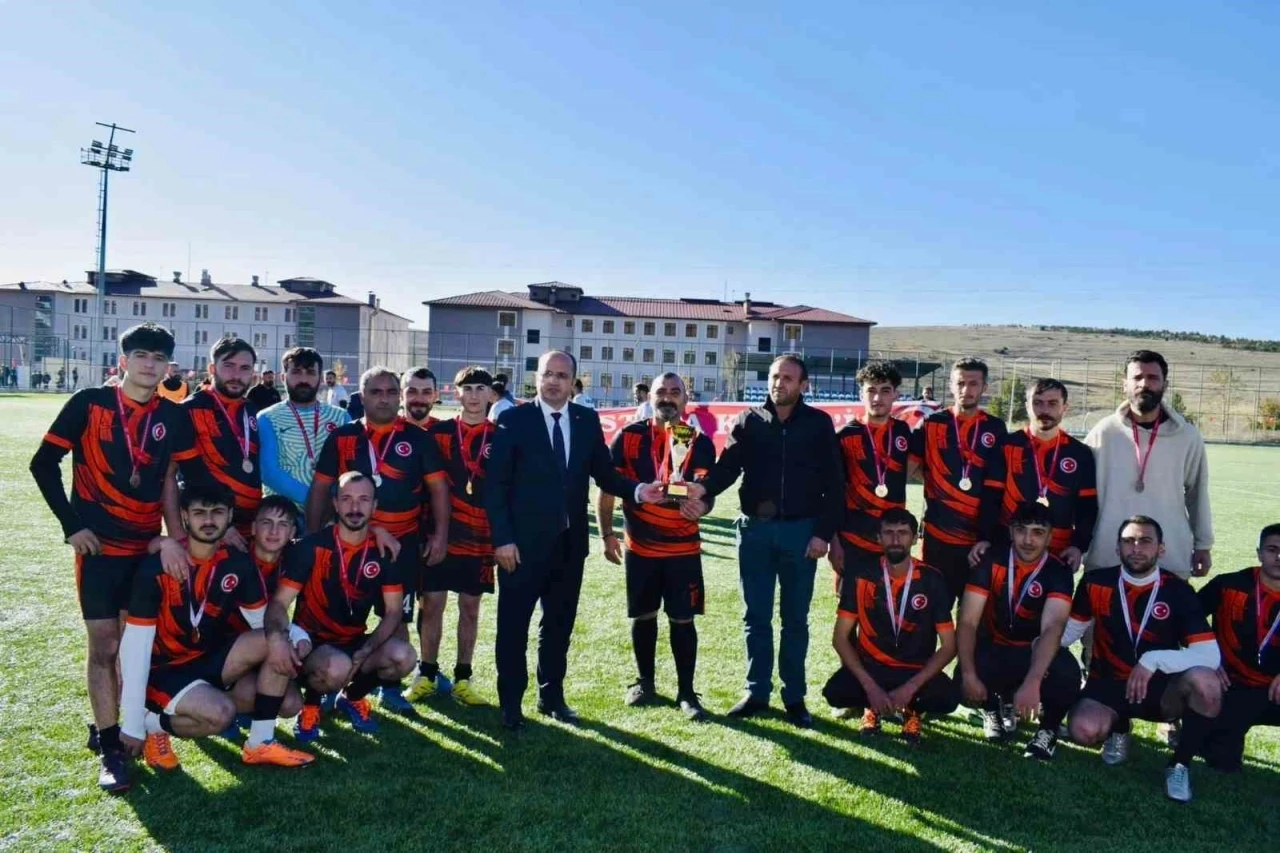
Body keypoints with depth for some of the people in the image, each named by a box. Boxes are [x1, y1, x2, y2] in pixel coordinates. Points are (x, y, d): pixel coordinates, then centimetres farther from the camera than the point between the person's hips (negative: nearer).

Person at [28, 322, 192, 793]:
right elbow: (44, 464, -3)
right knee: (104, 644, -1)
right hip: (100, 545, -3)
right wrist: (72, 525, -7)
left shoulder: (172, 416, 3)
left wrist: (172, 538, -5)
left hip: (147, 545, 4)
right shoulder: (89, 403, -6)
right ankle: (109, 749, 8)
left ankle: (112, 725, 29)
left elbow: (170, 482, 3)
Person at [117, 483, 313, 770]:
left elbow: (263, 620, 0)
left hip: (211, 660, 4)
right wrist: (133, 725, -20)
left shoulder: (239, 564, -7)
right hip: (164, 670, -4)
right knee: (221, 713, -31)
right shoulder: (156, 568, -20)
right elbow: (135, 646, -20)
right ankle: (155, 723, -3)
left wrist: (281, 636, -27)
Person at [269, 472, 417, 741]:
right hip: (312, 641, -4)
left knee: (403, 656, -25)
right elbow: (279, 603, -16)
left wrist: (364, 653, -21)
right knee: (337, 667, -37)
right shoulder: (310, 547, -13)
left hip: (355, 641, 4)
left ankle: (352, 697, 8)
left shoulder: (383, 551, -4)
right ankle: (310, 704, 1)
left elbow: (393, 612, -5)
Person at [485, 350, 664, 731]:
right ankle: (511, 703, 22)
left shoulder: (588, 420, 5)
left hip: (570, 542, 4)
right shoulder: (513, 420, -6)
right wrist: (502, 538, -14)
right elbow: (495, 485, -8)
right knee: (514, 626, 7)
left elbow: (603, 472, 7)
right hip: (523, 542, -4)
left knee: (560, 624, 16)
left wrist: (637, 490, -11)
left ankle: (552, 696, 32)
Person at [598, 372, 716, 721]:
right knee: (643, 616, 12)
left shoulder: (699, 443, -3)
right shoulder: (629, 436, -3)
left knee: (683, 619, 2)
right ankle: (645, 683, 30)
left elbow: (705, 490, -11)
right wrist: (607, 534, -5)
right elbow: (607, 487, -1)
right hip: (639, 545, 1)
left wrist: (700, 506, -34)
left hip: (684, 548, -1)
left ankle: (686, 692, 15)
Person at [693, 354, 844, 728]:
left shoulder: (819, 424, 2)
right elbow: (728, 465, -7)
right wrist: (704, 487, -28)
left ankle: (795, 697, 19)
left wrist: (824, 532, -8)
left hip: (801, 530, -1)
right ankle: (756, 692, 20)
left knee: (795, 619, 8)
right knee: (756, 616, 9)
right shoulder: (748, 421, 6)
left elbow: (833, 483, -1)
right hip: (755, 529, 2)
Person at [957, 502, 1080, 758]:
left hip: (1035, 652, -1)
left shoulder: (1058, 571, -17)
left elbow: (1052, 628, -32)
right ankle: (997, 706, 11)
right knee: (967, 687, -29)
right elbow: (968, 622, -16)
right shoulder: (991, 562, -14)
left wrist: (1032, 682, -47)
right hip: (994, 649, 1)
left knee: (1067, 673, -34)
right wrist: (968, 674, -30)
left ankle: (1048, 729, 0)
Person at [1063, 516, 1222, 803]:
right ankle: (1119, 729, 11)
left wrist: (1153, 660, -30)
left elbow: (1210, 655, -18)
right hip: (1109, 684, 1)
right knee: (1085, 730, -31)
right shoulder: (1096, 583, -5)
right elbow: (1068, 632, 7)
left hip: (1162, 687, 0)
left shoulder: (1179, 592, -9)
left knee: (1206, 682, -34)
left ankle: (1179, 765, -9)